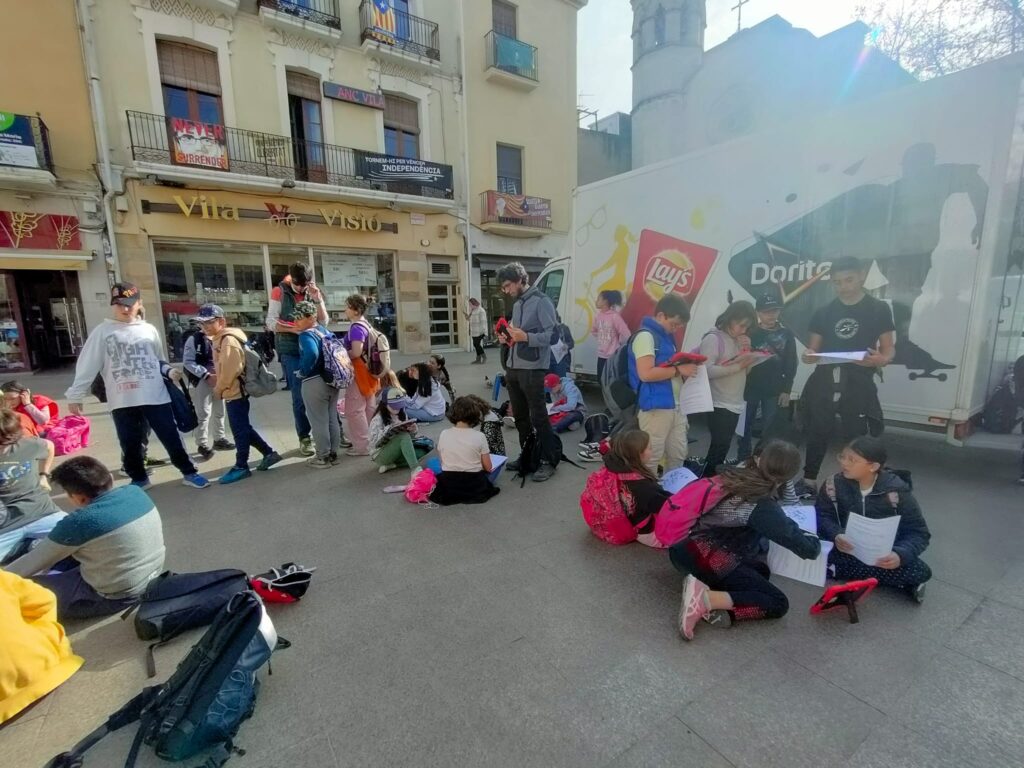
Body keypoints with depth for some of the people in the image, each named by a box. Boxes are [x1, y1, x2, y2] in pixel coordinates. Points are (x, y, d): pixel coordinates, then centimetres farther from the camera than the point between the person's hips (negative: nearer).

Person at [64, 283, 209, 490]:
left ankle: (189, 473, 15)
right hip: (122, 402, 0)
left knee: (171, 437, 5)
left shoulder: (149, 330, 8)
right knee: (130, 443, 10)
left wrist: (169, 371, -4)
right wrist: (75, 395, 1)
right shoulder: (102, 332, 2)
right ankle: (139, 478, 28)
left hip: (156, 397, 1)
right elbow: (87, 366, 1)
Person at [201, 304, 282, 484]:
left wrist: (218, 389, -12)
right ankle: (269, 453, 22)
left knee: (239, 430, 0)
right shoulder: (219, 339, 14)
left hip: (235, 392, -10)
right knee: (244, 428, 15)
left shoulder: (228, 340, -16)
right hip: (234, 391, 10)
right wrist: (216, 379, 9)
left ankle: (241, 466, 10)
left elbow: (231, 369, -22)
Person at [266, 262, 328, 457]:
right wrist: (295, 329, -18)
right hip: (290, 351, -3)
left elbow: (324, 322, 2)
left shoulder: (313, 293, 8)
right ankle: (304, 438, 9)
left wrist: (317, 300, -10)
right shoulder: (279, 292, -1)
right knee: (299, 396, -3)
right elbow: (271, 323, -6)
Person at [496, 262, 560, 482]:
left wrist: (525, 337, -26)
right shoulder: (516, 304, 17)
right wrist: (508, 338, 5)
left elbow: (553, 335, -16)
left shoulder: (541, 301, -9)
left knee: (538, 417, -2)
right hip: (513, 369, 9)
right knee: (519, 416, 15)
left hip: (532, 369, -9)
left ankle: (549, 461, 9)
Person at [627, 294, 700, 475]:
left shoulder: (667, 336, 17)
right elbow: (646, 373, -23)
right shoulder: (646, 336, -12)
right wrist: (679, 370, -17)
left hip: (676, 406, 10)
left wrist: (686, 367, 9)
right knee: (651, 457, -2)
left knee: (678, 455, 16)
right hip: (655, 408, -9)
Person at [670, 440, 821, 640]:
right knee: (778, 603, 7)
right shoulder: (764, 507, -11)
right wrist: (814, 541, 19)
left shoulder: (731, 474, 6)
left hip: (682, 549, 8)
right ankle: (706, 599, -15)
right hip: (708, 561, -8)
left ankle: (705, 585, -3)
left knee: (760, 570, 24)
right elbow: (809, 549, -4)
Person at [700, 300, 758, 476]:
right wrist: (737, 366, -20)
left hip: (735, 405, 8)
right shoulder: (713, 338, -11)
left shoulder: (739, 340, 14)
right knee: (720, 448, -9)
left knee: (721, 448, 13)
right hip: (719, 405, -8)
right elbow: (707, 370, -23)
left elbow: (746, 370, 14)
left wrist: (747, 350, -1)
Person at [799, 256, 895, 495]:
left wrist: (880, 360, -20)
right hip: (823, 383, 2)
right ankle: (809, 482, 21)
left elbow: (889, 349, 3)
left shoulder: (879, 309, 4)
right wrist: (809, 356, -13)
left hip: (859, 384, -2)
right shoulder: (824, 312, 10)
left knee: (858, 437, -4)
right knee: (817, 433, 9)